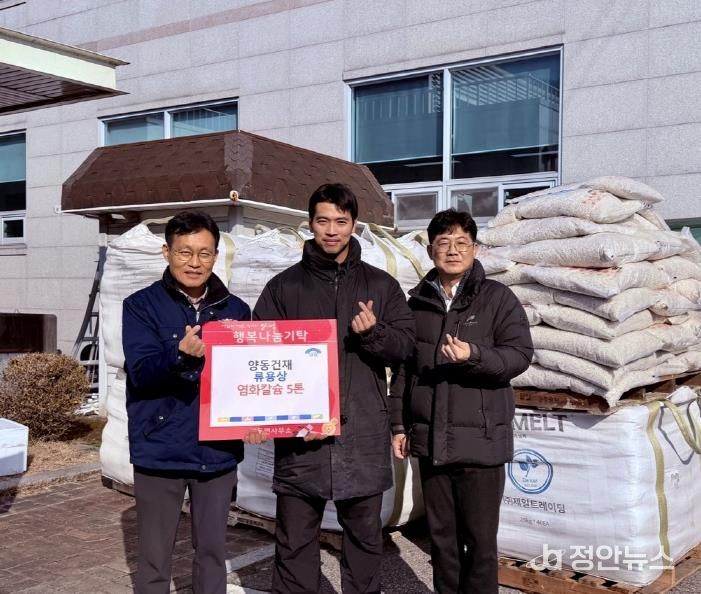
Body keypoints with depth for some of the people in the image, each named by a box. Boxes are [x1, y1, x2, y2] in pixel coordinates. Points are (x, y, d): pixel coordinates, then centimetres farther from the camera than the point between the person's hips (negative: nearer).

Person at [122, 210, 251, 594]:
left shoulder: (235, 310, 5)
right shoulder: (142, 305, -4)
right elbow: (141, 372, -17)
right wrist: (181, 354, -36)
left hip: (218, 450, 3)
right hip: (160, 450, -3)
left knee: (212, 552, 16)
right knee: (154, 558, 8)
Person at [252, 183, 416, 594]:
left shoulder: (381, 285, 8)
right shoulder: (284, 286, 6)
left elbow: (405, 345, 5)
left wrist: (373, 333, -16)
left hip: (364, 433, 1)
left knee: (365, 533, 12)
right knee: (295, 538, 5)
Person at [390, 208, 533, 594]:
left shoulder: (497, 297, -2)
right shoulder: (417, 302, 10)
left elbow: (520, 354, -10)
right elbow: (403, 368, 14)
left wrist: (474, 355, -27)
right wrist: (399, 424, 11)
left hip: (480, 440, -4)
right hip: (430, 440, 4)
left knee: (480, 539, 5)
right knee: (441, 535, 14)